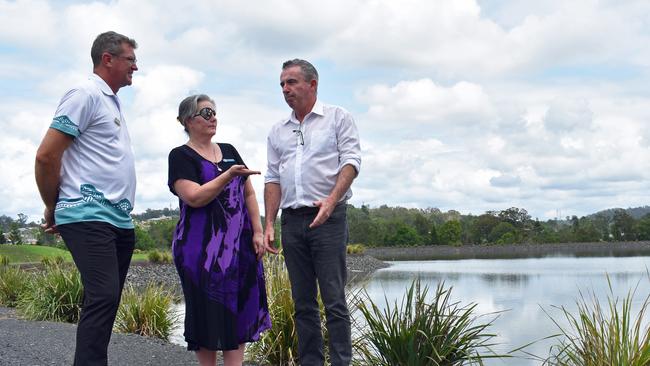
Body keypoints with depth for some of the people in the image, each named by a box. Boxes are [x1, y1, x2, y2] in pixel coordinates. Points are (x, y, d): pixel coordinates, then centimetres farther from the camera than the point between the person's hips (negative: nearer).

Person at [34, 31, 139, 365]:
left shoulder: (112, 102, 21)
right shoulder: (86, 95, -7)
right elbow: (46, 155, -12)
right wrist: (52, 208, -1)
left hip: (119, 220, 9)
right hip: (89, 217, -9)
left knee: (107, 301, 9)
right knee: (103, 297, -18)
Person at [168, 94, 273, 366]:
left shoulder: (229, 151, 15)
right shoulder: (181, 156, -2)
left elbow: (248, 193, 16)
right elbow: (194, 197, -15)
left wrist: (257, 232, 7)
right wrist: (229, 175, -21)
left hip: (239, 245, 5)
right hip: (202, 249, -5)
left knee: (239, 311, 2)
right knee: (208, 312, 0)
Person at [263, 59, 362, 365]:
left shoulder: (337, 118, 5)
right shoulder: (278, 131, 17)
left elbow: (351, 161, -5)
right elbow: (273, 179, 15)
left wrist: (332, 199, -21)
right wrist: (268, 225, 6)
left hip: (328, 217, -5)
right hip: (292, 221, 5)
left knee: (334, 301, -6)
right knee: (303, 302, 7)